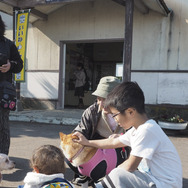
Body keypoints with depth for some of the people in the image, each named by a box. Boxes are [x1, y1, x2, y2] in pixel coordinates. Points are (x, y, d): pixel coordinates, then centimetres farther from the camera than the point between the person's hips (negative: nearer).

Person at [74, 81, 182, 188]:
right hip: (152, 177, 10)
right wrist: (87, 142, 27)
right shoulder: (136, 129, 7)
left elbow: (130, 166, -19)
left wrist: (112, 174, -1)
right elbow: (113, 142, 20)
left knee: (118, 175, -21)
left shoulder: (147, 130, -23)